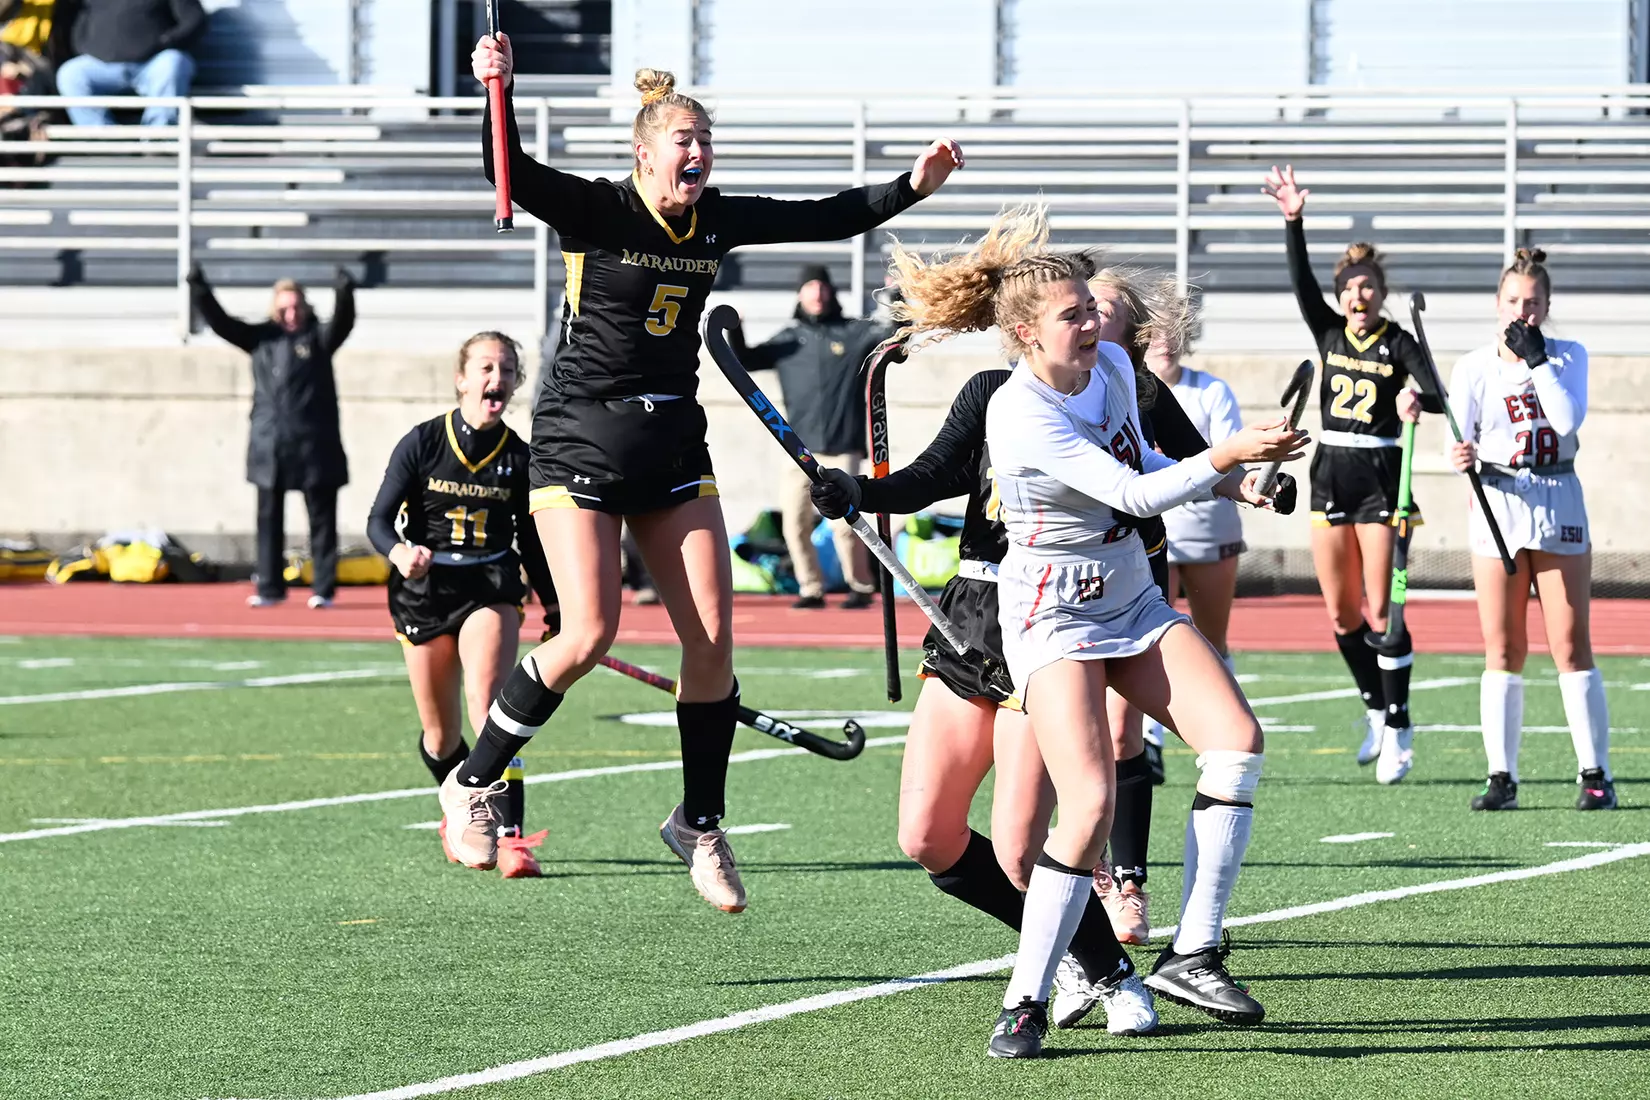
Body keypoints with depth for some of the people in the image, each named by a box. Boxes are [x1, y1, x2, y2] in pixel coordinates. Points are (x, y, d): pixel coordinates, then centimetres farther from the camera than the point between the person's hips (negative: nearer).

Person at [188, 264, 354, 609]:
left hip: (315, 447, -3)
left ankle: (323, 589, 6)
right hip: (269, 448, 3)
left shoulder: (318, 337, 1)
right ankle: (269, 587, 14)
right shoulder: (261, 337, 8)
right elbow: (220, 322, 1)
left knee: (321, 519, 1)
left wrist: (345, 296, -38)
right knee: (269, 519, 7)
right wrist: (200, 291, -15)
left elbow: (342, 324, -18)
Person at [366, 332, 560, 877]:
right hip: (424, 586, 0)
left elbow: (532, 543, 12)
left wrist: (555, 611, 10)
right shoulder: (422, 443, -6)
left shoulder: (518, 458, 0)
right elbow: (379, 520, -6)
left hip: (491, 586, 0)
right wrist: (401, 553, -27)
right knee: (440, 734, 8)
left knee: (487, 702, -22)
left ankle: (508, 834, -27)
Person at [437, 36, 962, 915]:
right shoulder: (596, 211, -12)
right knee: (588, 636, -15)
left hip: (674, 446, 6)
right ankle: (472, 783, 4)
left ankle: (700, 824, 13)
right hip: (580, 441, -6)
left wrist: (913, 184, 5)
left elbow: (826, 218, 13)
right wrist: (498, 91, -45)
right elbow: (511, 174, -29)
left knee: (711, 637, -1)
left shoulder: (718, 219, 5)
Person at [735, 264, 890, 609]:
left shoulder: (856, 332, 5)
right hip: (799, 449, 4)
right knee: (795, 525, 0)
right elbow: (746, 361, 12)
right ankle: (811, 589, 13)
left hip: (841, 450, -4)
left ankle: (861, 587, 7)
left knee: (842, 523, -10)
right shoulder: (789, 339, 13)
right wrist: (735, 334, -6)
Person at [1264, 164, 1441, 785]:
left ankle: (1398, 729, -1)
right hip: (1330, 472, 5)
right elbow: (1301, 282, -7)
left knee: (1380, 613, -8)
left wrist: (1417, 399, -40)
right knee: (1341, 615, 8)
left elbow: (1438, 396, -17)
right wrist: (1293, 221, -20)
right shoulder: (1329, 332, 7)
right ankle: (1375, 710, 26)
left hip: (1380, 476, -5)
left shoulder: (1399, 344, -4)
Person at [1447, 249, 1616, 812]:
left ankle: (1596, 774, 2)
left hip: (1558, 503, 0)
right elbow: (1461, 441, -5)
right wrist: (1462, 456, -27)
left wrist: (1537, 359, -11)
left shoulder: (1569, 356, 5)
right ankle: (1502, 777, 2)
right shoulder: (1474, 366, 3)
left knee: (1571, 646, -3)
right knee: (1502, 651, -1)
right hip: (1498, 503, 0)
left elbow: (1568, 418, -11)